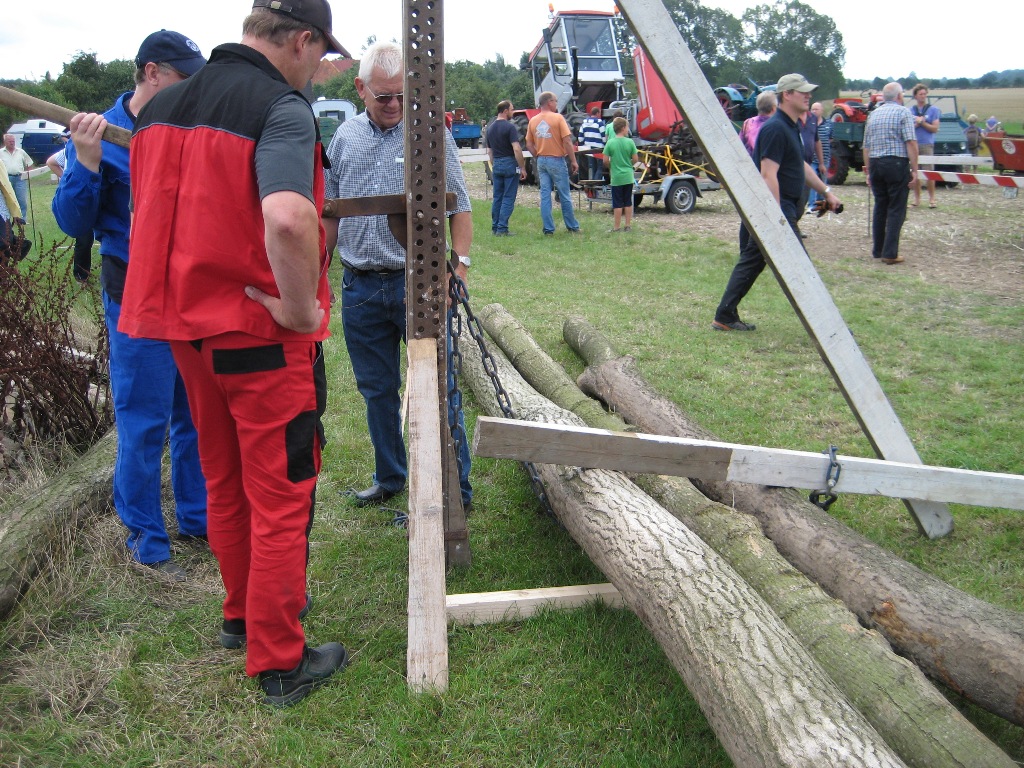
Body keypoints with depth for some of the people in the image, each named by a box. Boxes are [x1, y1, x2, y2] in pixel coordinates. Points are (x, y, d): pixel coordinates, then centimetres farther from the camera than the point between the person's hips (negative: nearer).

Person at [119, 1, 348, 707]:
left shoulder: (160, 109, 8)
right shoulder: (282, 108, -17)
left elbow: (153, 214, 15)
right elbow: (287, 218, -35)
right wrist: (302, 306, -23)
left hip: (189, 326, 8)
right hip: (264, 334, -7)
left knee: (226, 483, 22)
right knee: (280, 497, 5)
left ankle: (243, 613, 40)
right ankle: (280, 663, 17)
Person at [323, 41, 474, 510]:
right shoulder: (344, 138, 11)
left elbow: (459, 208, -2)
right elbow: (330, 212, 17)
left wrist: (458, 265, -13)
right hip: (359, 287, 5)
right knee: (376, 391, 14)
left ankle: (455, 488, 11)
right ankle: (389, 477, 30)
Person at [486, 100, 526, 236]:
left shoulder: (490, 128, 10)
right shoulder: (510, 127, -12)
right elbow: (516, 149, -19)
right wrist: (522, 167, -14)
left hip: (496, 165, 7)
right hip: (510, 164, -7)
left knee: (497, 198, 11)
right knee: (508, 198, -4)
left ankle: (495, 227, 13)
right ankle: (502, 229, -7)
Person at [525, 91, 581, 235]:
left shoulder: (533, 120, 6)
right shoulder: (558, 118, -10)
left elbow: (529, 145, 9)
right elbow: (567, 141, -13)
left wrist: (538, 157, 17)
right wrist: (573, 161, -7)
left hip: (541, 161, 5)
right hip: (556, 160, -5)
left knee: (545, 196, 6)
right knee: (564, 196, 4)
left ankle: (548, 229, 5)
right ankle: (572, 227, 13)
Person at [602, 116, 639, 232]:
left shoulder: (610, 143, -8)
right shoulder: (630, 142, -6)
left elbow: (605, 161, -8)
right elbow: (635, 159, -3)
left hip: (616, 178, -1)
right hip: (628, 177, 1)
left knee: (618, 204, 3)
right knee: (628, 202, 11)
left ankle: (616, 227, 6)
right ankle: (627, 226, 15)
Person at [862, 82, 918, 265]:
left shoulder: (873, 114, 13)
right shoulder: (903, 113, -4)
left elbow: (866, 146, 15)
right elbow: (911, 142, -13)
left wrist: (868, 170, 20)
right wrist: (914, 169, -10)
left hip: (875, 164, 6)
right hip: (897, 163, -6)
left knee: (880, 207, 15)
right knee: (896, 210, -2)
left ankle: (877, 250, 19)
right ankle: (890, 253, -6)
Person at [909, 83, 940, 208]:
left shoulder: (933, 109, 5)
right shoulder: (910, 110, 12)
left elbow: (935, 129, -1)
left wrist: (922, 122, -10)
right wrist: (916, 124, -9)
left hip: (927, 144, -3)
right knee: (915, 173, 6)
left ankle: (931, 198, -1)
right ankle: (917, 198, 13)